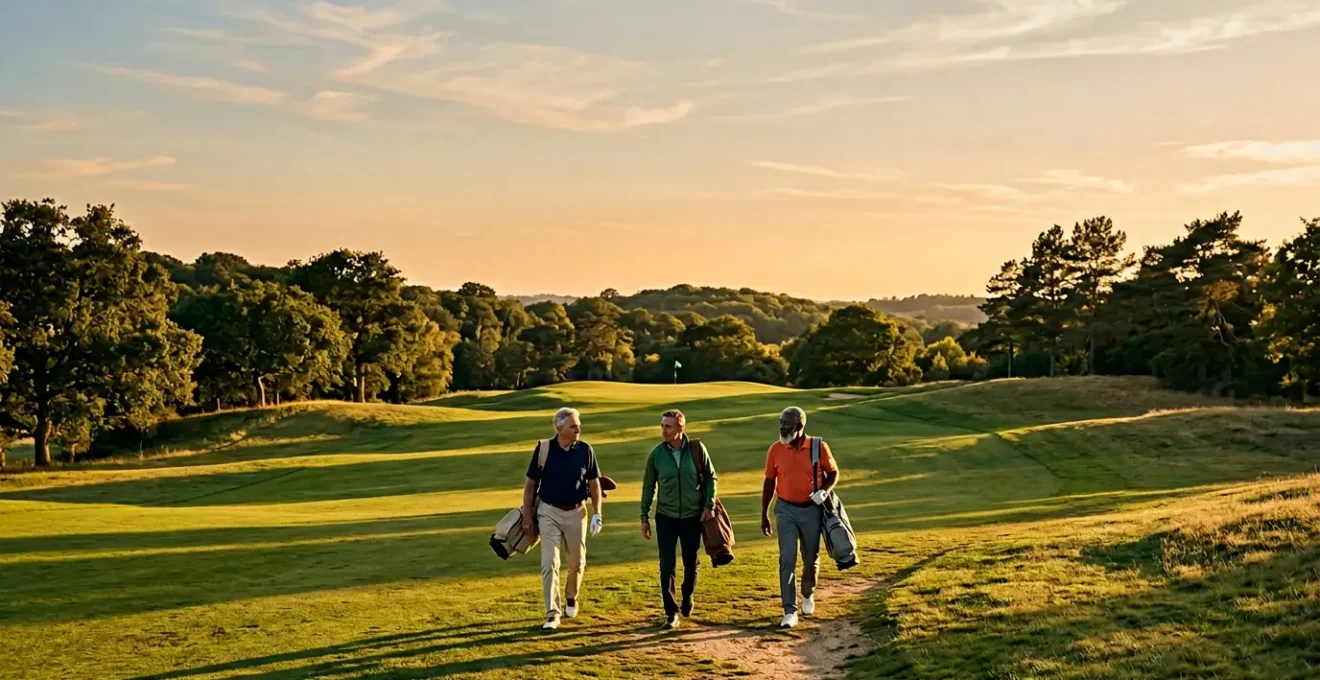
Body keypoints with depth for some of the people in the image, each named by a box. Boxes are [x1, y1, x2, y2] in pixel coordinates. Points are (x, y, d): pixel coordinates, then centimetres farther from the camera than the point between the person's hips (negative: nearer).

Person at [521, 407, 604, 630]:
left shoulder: (585, 450, -5)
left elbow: (594, 483, 4)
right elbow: (530, 485, -2)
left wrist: (597, 513, -1)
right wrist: (526, 516, -3)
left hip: (576, 512, 2)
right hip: (549, 512, -2)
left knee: (577, 561, 13)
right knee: (549, 563, -6)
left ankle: (571, 599, 38)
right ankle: (552, 613, -1)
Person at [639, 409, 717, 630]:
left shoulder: (697, 449, -9)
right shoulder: (656, 454, -7)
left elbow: (710, 477, 1)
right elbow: (648, 486, 2)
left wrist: (709, 505, -8)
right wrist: (644, 517, 3)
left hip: (693, 517, 0)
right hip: (666, 517, 0)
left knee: (691, 563, 14)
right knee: (667, 566, -6)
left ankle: (687, 598, 40)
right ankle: (671, 612, 4)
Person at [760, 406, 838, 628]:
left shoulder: (819, 448, -9)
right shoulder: (775, 450, -4)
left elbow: (833, 473, 4)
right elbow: (769, 482, 5)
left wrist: (825, 491, -17)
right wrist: (764, 514, 7)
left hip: (812, 509, 0)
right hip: (786, 510, 0)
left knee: (811, 558, 14)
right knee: (787, 559, -8)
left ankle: (808, 595, 41)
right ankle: (790, 611, -5)